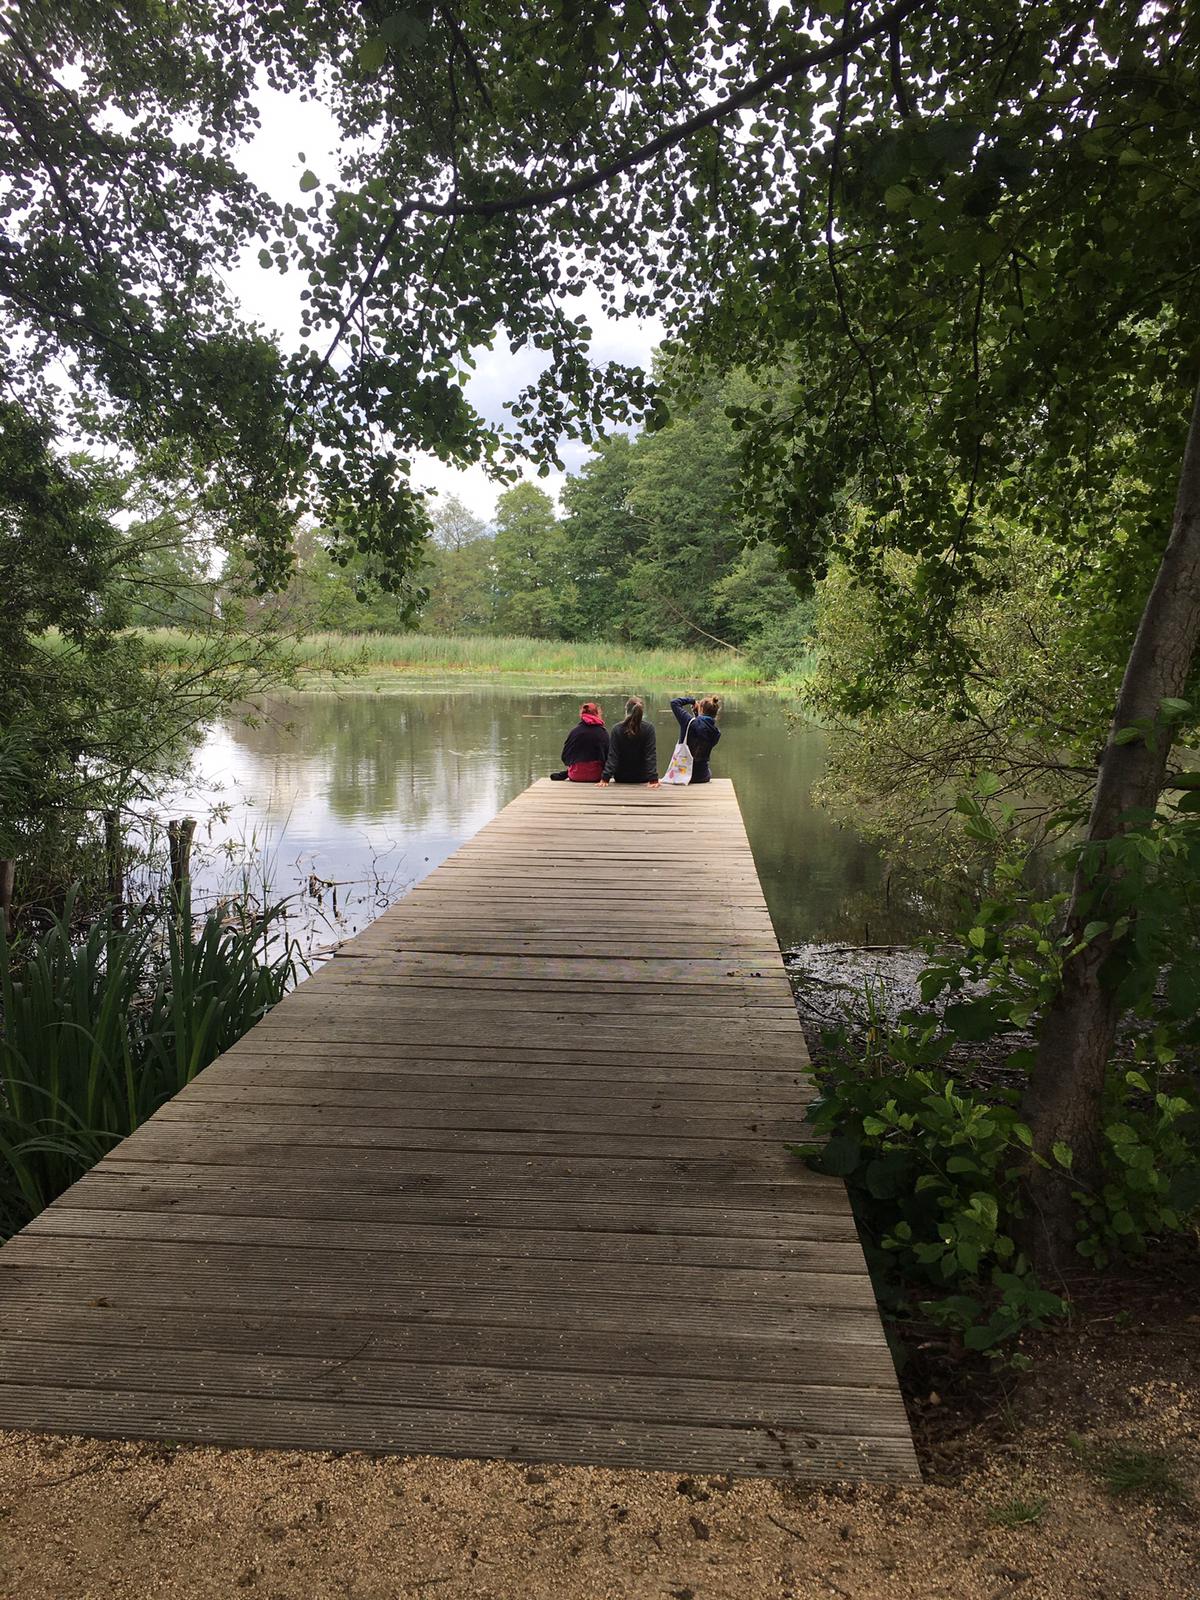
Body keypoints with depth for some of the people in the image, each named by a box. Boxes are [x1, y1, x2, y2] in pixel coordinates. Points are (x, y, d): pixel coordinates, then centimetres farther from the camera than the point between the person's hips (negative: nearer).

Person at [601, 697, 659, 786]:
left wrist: (605, 778, -13)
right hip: (642, 778, 0)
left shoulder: (617, 729, -12)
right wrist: (653, 779, -18)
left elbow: (612, 756, -14)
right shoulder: (649, 728, -13)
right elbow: (651, 756, -16)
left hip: (621, 778, 0)